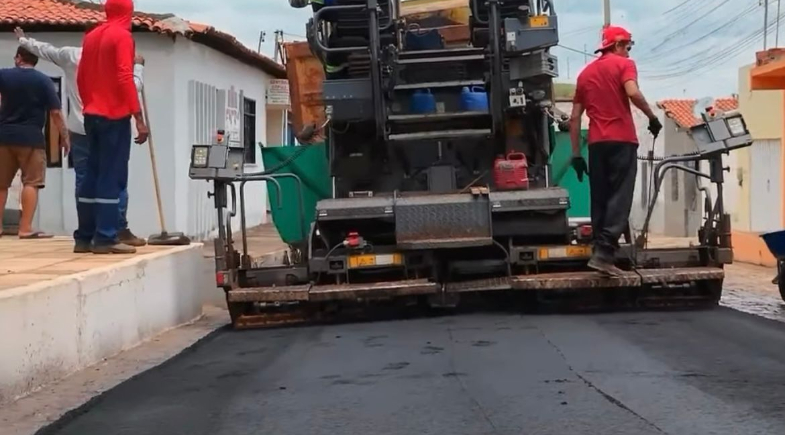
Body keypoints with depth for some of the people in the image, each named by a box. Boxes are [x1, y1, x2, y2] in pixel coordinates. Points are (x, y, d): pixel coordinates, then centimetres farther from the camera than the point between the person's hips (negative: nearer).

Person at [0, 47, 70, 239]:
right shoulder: (44, 80, -2)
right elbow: (55, 112, -6)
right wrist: (64, 136, 1)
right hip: (31, 137, -3)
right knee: (31, 182, -4)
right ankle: (25, 229, -12)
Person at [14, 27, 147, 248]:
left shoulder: (70, 55, 5)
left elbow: (44, 49, 20)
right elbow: (134, 86, -5)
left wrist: (23, 40, 37)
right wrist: (138, 66, 13)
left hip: (79, 130, 3)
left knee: (83, 182, 6)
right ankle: (122, 231, -1)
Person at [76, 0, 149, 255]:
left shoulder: (91, 36, 14)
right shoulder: (122, 36, -9)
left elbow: (81, 78, 17)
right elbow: (125, 78, -17)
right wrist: (139, 119, -17)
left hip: (92, 116, 8)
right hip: (114, 116, -8)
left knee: (92, 176, 9)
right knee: (112, 177, -7)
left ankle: (84, 237, 10)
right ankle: (105, 239, -9)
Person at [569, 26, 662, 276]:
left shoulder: (585, 73, 20)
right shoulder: (623, 64, 4)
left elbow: (574, 118, 16)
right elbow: (633, 93, -17)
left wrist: (576, 154, 16)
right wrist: (652, 118, -3)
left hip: (596, 143, 5)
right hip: (622, 140, -5)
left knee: (599, 200, 9)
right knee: (619, 198, -8)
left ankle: (600, 249, 8)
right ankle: (603, 252, -18)